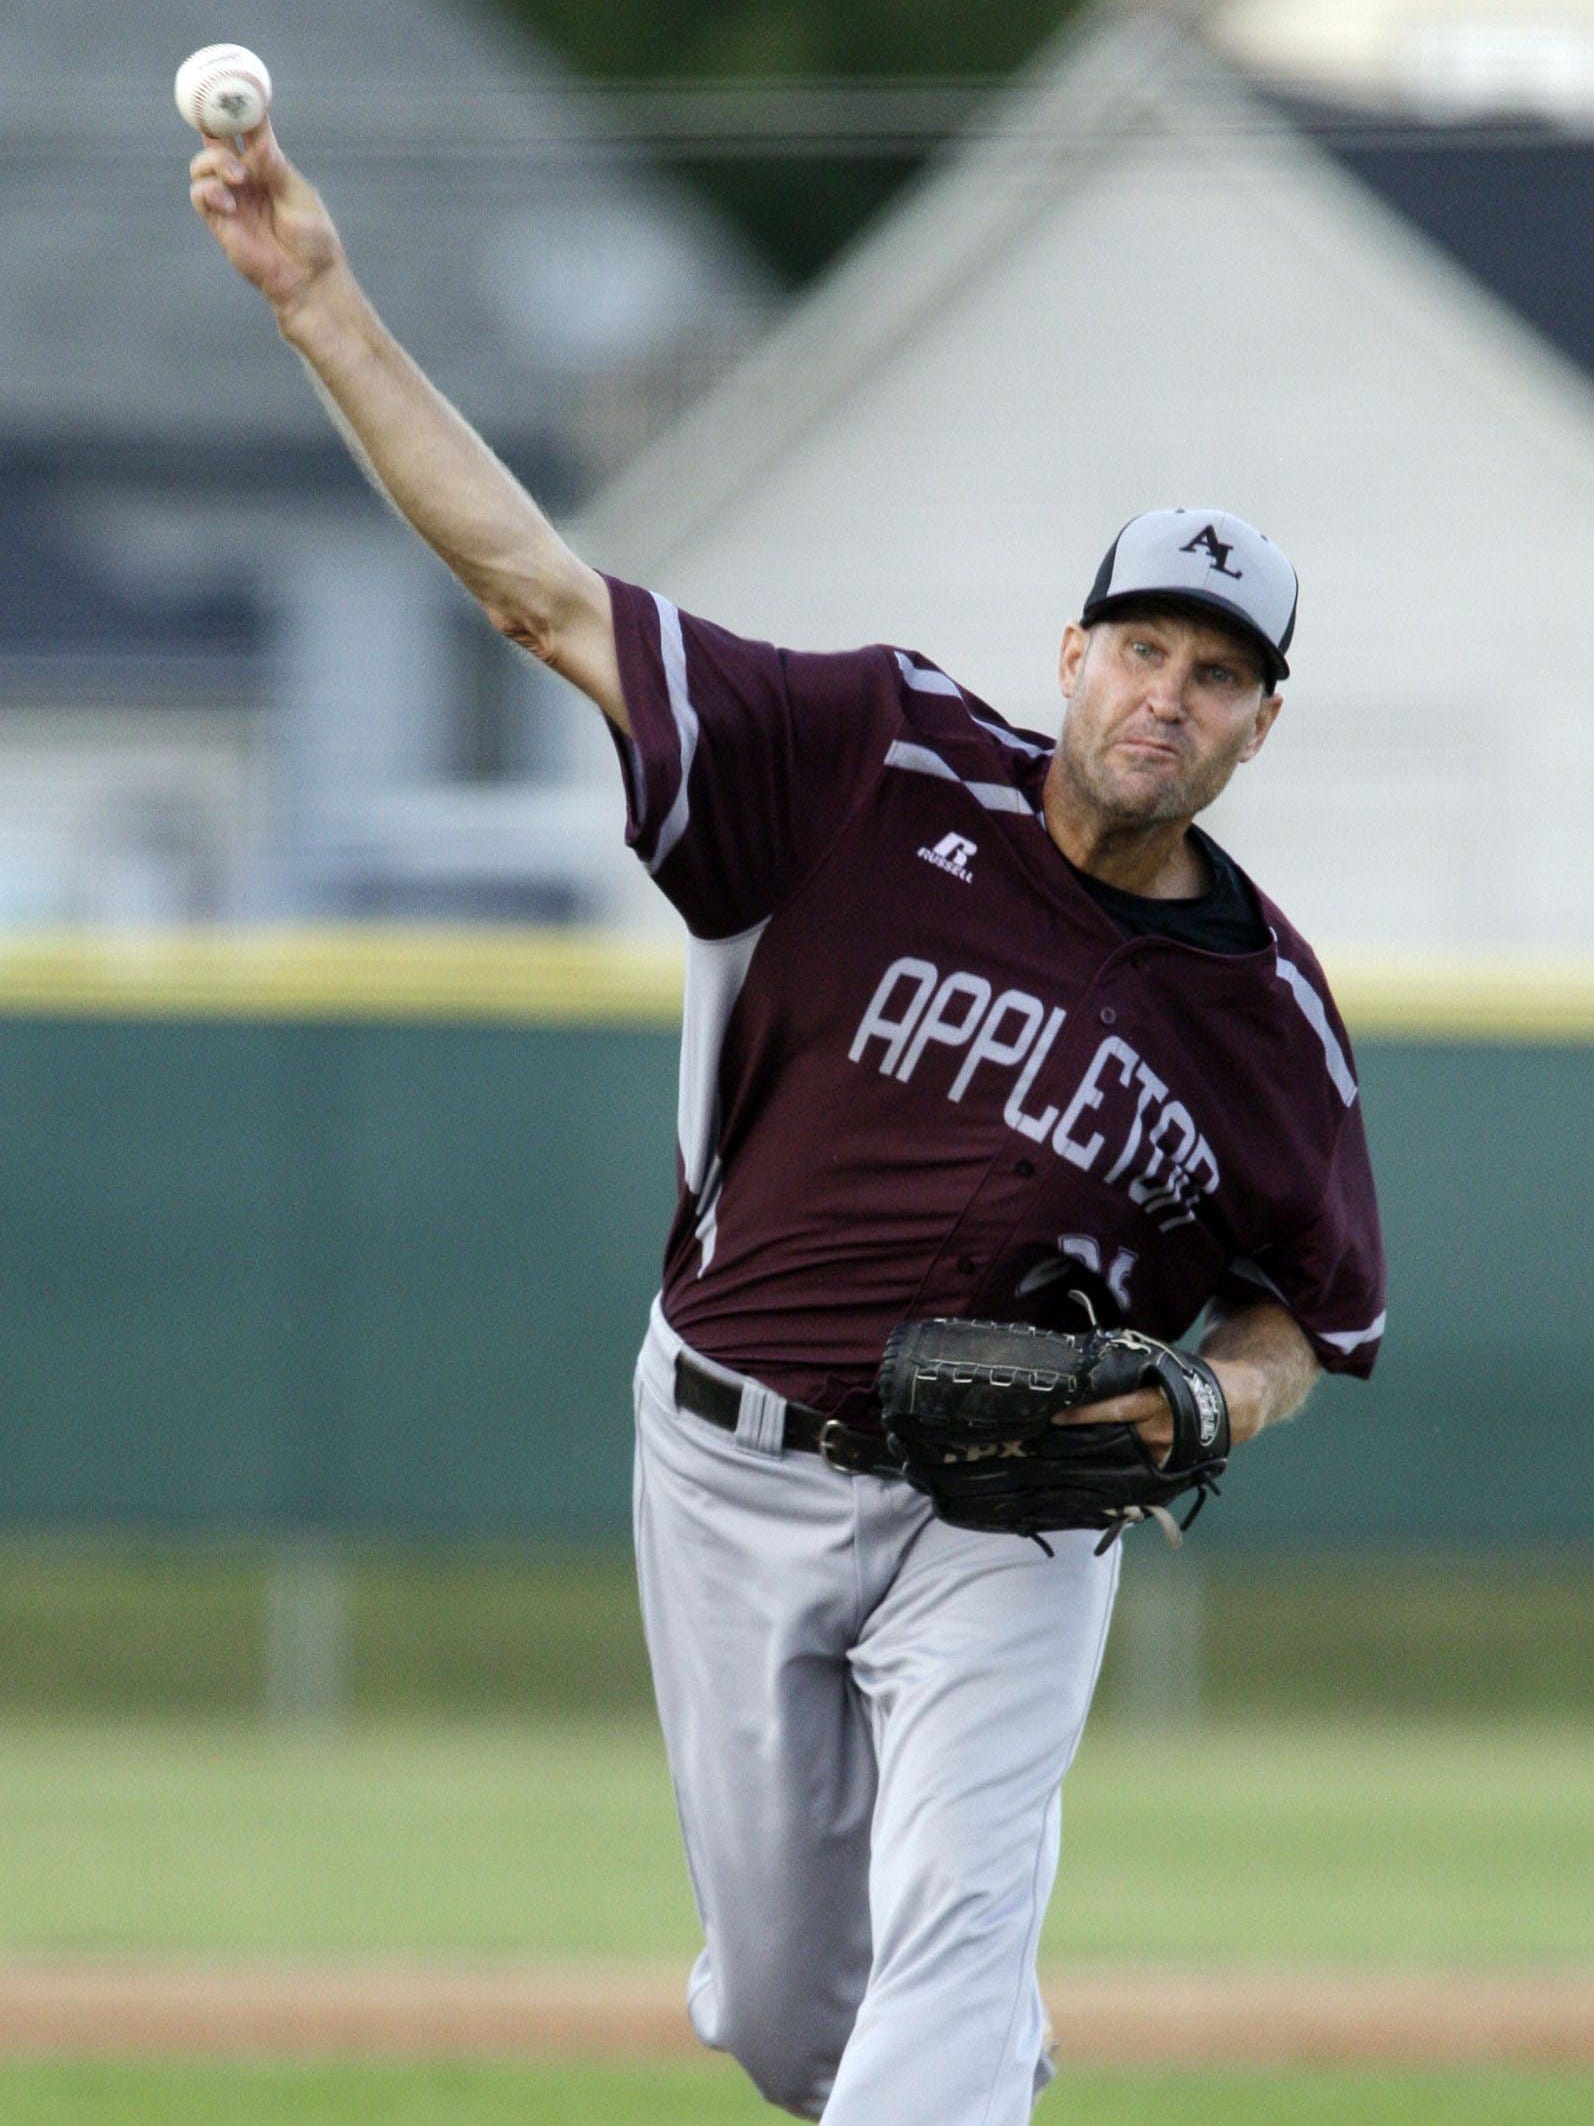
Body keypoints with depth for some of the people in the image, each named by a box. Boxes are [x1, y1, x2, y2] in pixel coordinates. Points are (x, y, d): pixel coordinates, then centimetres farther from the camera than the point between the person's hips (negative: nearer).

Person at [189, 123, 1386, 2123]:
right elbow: (539, 586, -14)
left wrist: (1217, 1401, -14)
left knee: (952, 1930, -19)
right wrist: (324, 305, -21)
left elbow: (1307, 1303, 11)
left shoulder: (1265, 1008, -5)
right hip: (738, 1477, 1)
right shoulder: (888, 774, -11)